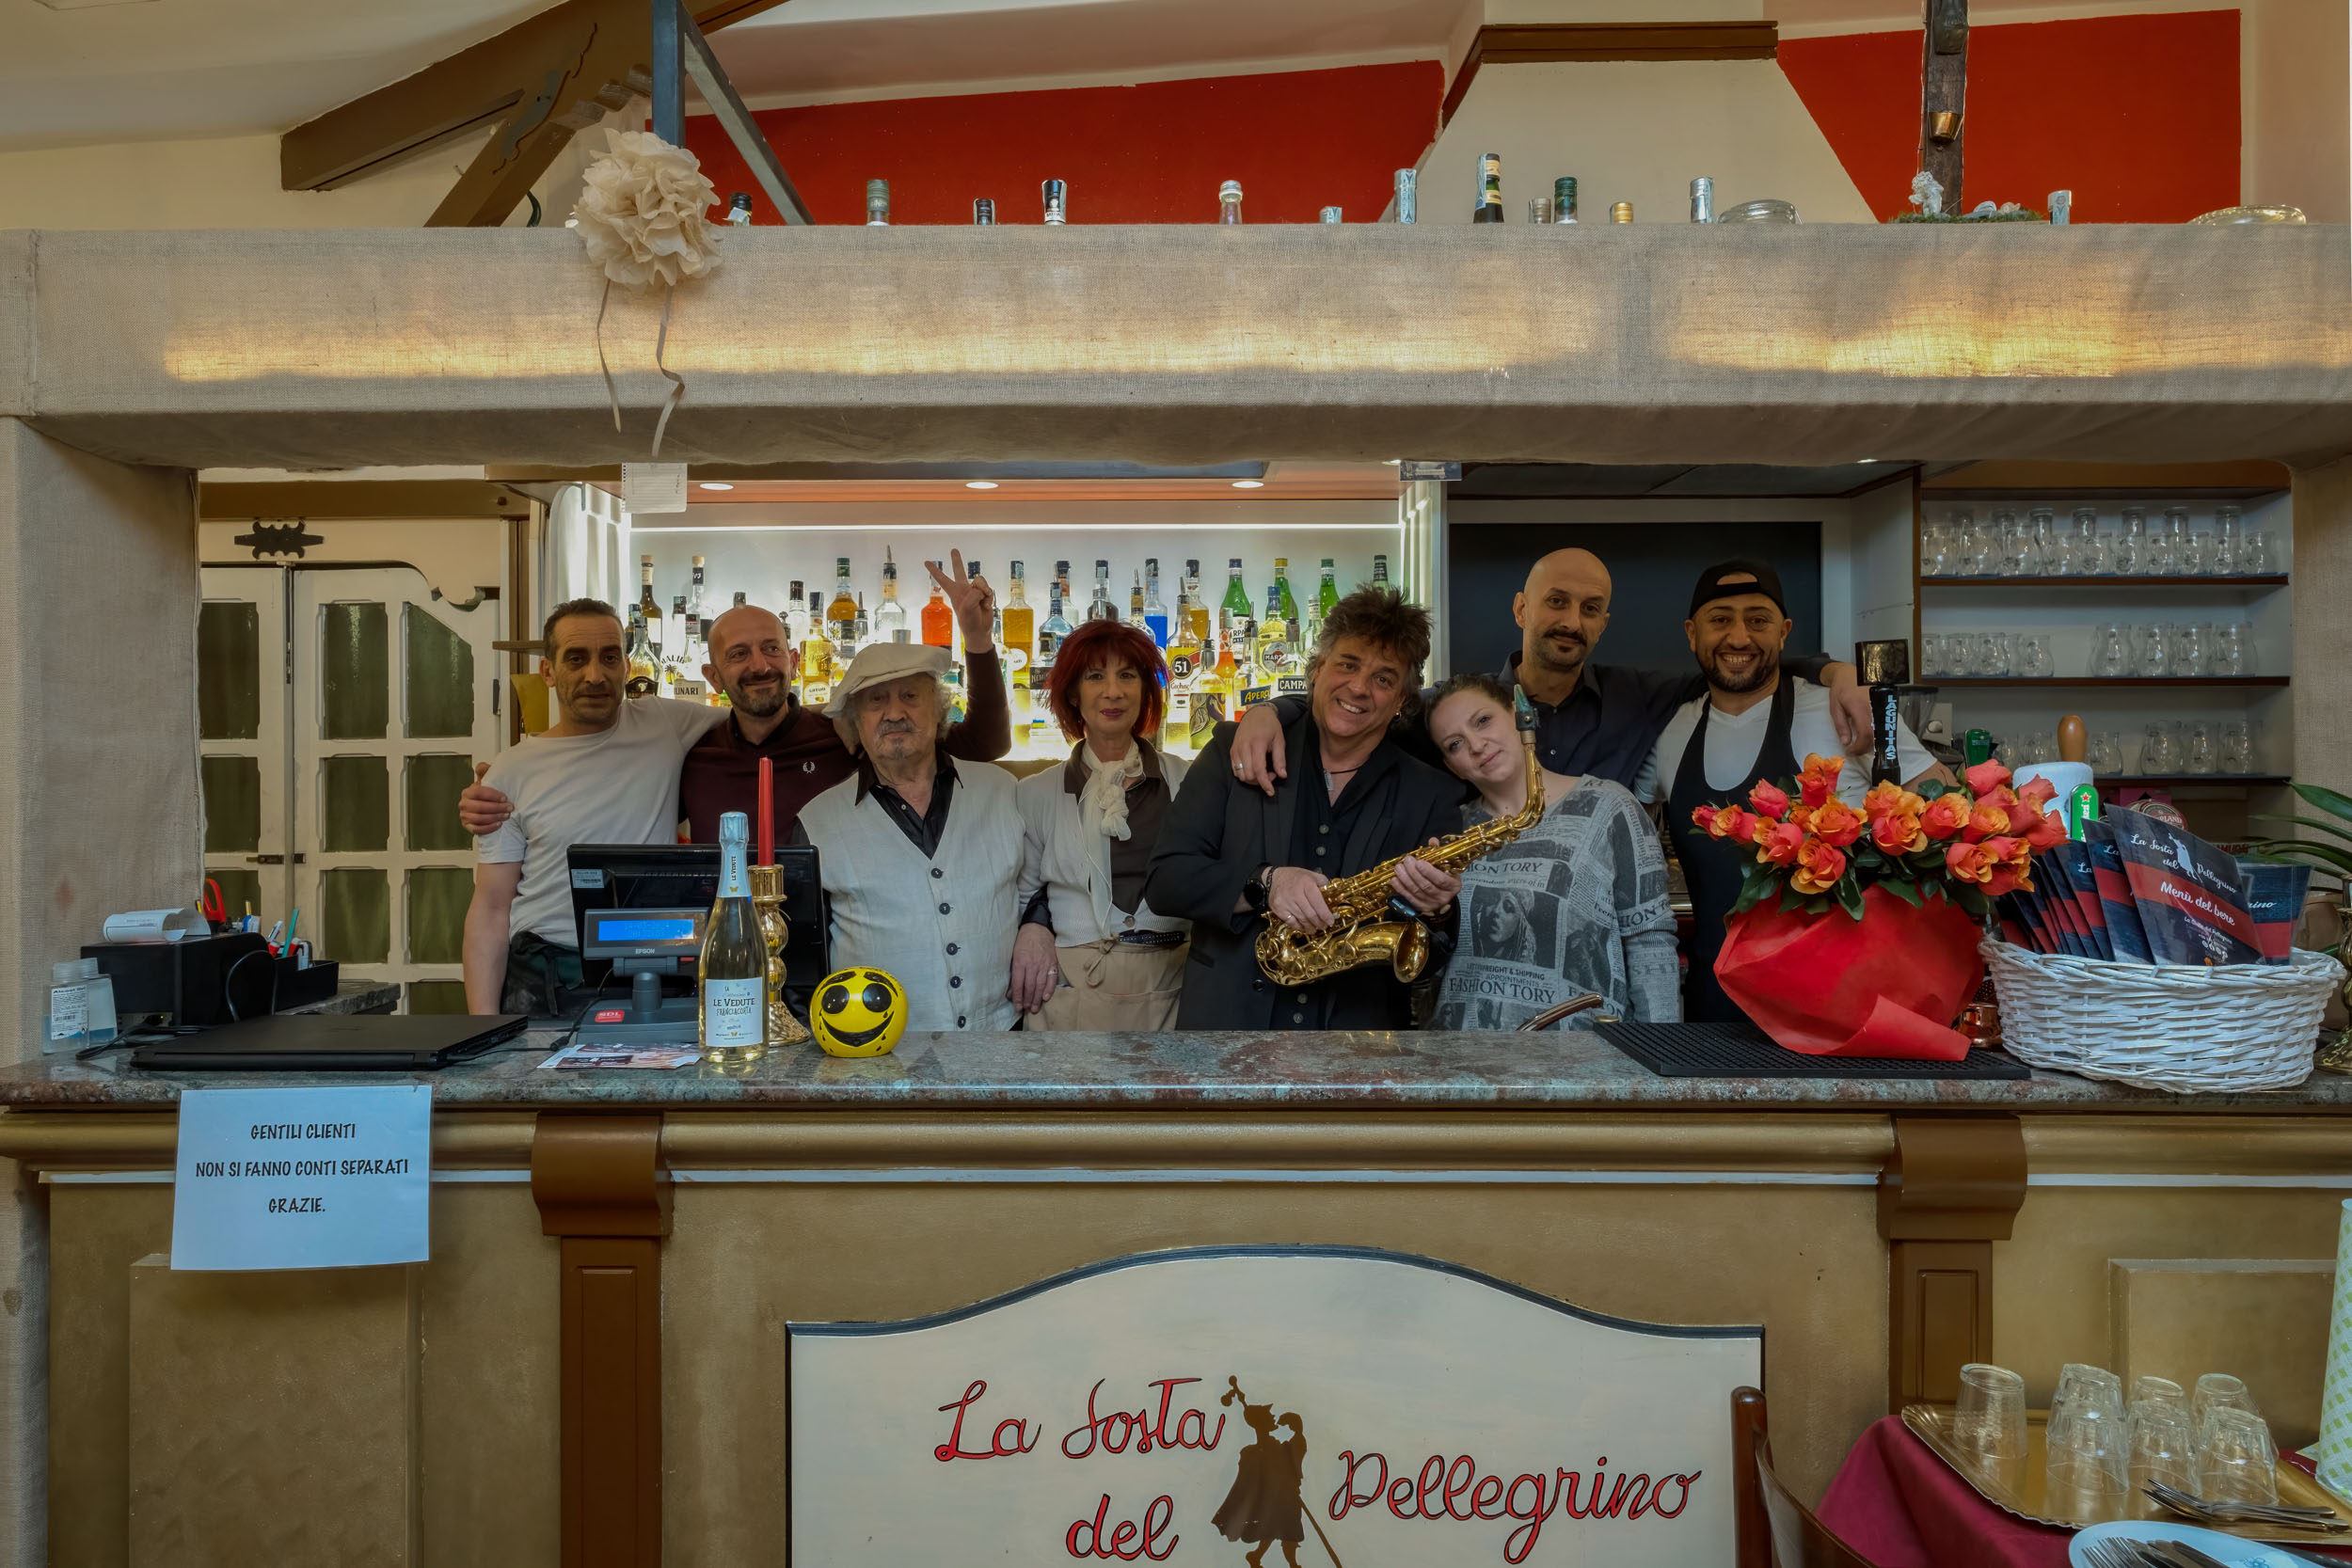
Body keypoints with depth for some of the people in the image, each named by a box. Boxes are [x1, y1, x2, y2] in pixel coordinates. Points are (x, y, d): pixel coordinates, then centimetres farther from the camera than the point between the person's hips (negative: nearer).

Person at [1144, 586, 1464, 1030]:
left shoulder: (1433, 794, 4)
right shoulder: (1236, 753, 4)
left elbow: (1448, 955, 4)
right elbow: (1164, 879, -1)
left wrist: (1437, 913, -17)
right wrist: (1264, 883, -16)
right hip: (1225, 1017, 0)